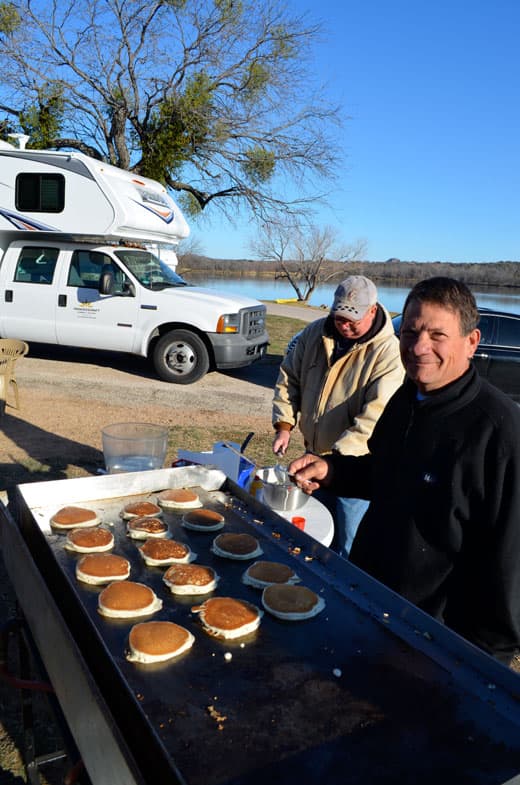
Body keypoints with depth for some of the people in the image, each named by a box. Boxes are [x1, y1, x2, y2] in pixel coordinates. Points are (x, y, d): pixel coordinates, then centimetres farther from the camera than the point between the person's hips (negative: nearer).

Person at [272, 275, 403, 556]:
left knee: (349, 550, 4)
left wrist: (337, 456, -34)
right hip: (316, 456, 6)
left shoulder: (389, 353, -21)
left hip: (355, 465, -6)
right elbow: (289, 377, 8)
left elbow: (375, 417, -28)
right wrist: (284, 424, -3)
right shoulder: (315, 333, -1)